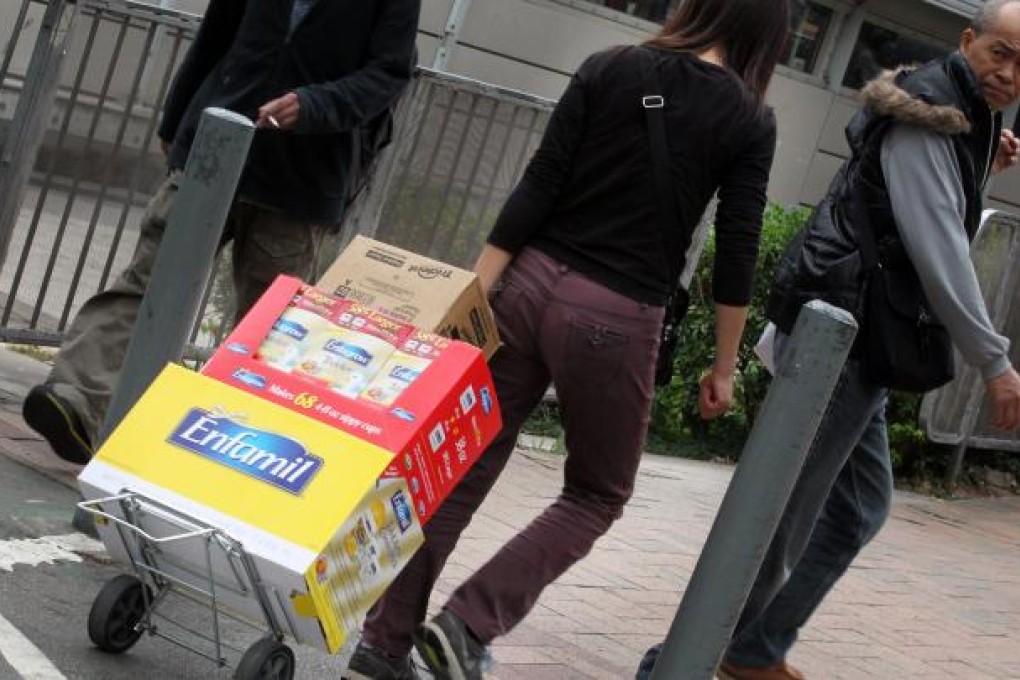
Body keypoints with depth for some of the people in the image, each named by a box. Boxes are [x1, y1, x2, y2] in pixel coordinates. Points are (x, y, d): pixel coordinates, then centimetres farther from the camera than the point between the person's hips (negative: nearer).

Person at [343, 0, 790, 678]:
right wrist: (724, 366, 8)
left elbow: (538, 185, 0)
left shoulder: (608, 69, 5)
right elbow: (737, 254, -2)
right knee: (597, 495, 16)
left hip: (532, 285, 3)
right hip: (616, 318, -3)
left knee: (464, 471, 10)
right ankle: (470, 623, -1)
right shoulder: (751, 122, -1)